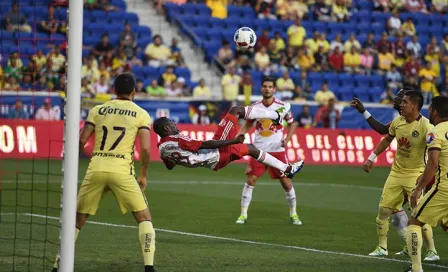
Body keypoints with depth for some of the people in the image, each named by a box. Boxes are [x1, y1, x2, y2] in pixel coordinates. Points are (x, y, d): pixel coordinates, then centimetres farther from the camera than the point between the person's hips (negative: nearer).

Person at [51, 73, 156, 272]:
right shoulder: (141, 114, 6)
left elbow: (81, 141, 5)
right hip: (122, 170, -2)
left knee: (78, 218, 16)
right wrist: (143, 176, 9)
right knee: (144, 217, 7)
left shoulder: (98, 110, 12)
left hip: (96, 168, 2)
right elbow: (145, 148, -3)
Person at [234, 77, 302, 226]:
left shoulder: (282, 106, -6)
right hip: (258, 150, 1)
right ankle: (243, 215, 3)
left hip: (277, 150, -1)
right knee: (250, 180, -5)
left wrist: (287, 139, -11)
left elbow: (292, 124, 5)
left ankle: (293, 214, 17)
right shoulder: (254, 107, 0)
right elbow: (247, 125, 11)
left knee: (286, 182, 0)